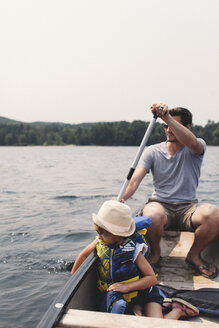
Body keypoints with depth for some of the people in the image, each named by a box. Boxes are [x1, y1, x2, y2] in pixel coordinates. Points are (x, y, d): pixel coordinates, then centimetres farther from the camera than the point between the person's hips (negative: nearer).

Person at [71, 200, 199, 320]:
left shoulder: (133, 250, -21)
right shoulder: (99, 243, -9)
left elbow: (152, 278, -21)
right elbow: (84, 255, 13)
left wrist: (127, 287, -29)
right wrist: (72, 275, 22)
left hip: (141, 292, -5)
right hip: (115, 294, 5)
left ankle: (177, 310, 7)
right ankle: (136, 309, 4)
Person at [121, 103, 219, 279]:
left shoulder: (197, 147, 2)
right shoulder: (152, 151, 4)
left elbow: (192, 142, -26)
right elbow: (135, 178, -9)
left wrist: (167, 117, -35)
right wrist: (121, 198, -28)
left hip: (188, 207, 0)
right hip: (160, 204, 0)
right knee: (152, 215, -37)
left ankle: (194, 254, -1)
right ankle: (155, 252, -1)